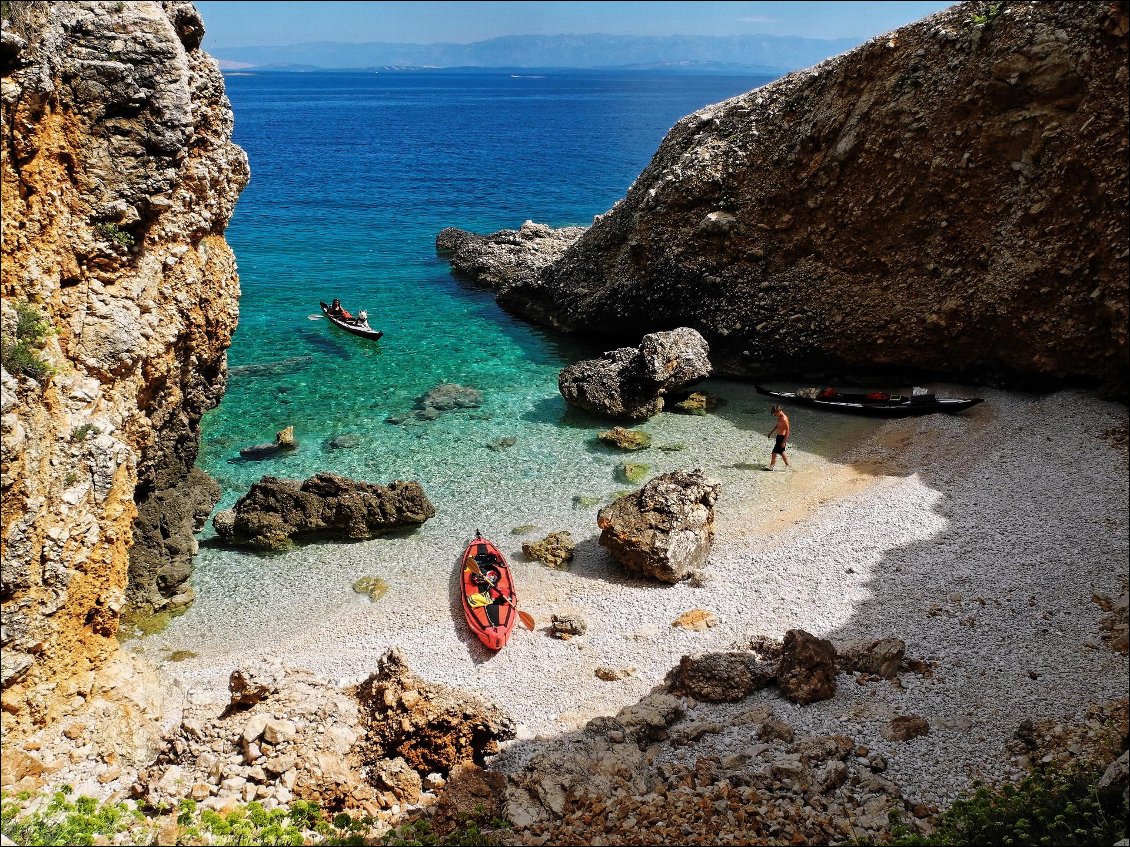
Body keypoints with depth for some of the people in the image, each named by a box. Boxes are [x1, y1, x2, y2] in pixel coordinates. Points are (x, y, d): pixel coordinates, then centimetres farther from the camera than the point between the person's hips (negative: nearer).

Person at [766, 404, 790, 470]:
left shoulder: (784, 419, -25)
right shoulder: (779, 417, 4)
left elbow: (787, 431, -23)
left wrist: (784, 442, -23)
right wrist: (771, 432, 23)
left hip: (782, 438, -10)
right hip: (778, 436, 10)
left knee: (774, 452, -3)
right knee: (781, 452, 20)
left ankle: (771, 467, 6)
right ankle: (787, 465, 32)